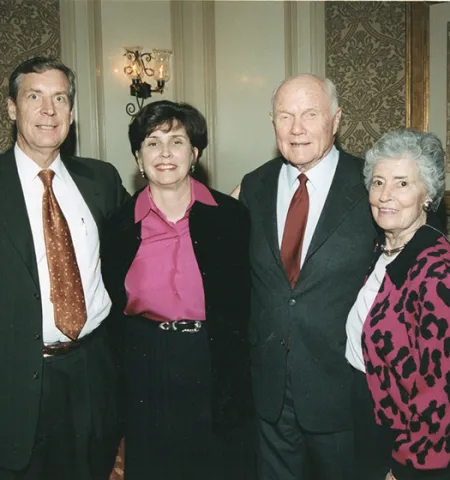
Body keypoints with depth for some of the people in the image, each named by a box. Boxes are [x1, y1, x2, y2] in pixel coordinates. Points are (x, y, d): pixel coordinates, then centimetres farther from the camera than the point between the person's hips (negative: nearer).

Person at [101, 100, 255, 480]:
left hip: (218, 368, 0)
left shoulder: (230, 215, -2)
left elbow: (244, 301, 4)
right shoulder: (120, 223, 0)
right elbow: (112, 304, 8)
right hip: (146, 376, 1)